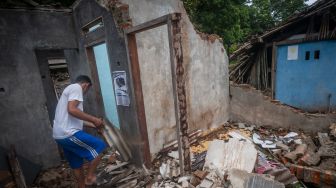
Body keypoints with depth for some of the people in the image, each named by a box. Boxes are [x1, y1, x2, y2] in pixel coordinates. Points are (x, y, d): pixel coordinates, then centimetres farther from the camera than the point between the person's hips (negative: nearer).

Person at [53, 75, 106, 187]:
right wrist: (93, 119, -17)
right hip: (68, 133, -11)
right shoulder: (76, 87, -7)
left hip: (60, 135, 11)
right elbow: (72, 110, -23)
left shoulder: (70, 89, 25)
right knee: (99, 146, -1)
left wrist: (92, 124, 29)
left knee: (77, 164, 20)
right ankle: (89, 177, 9)